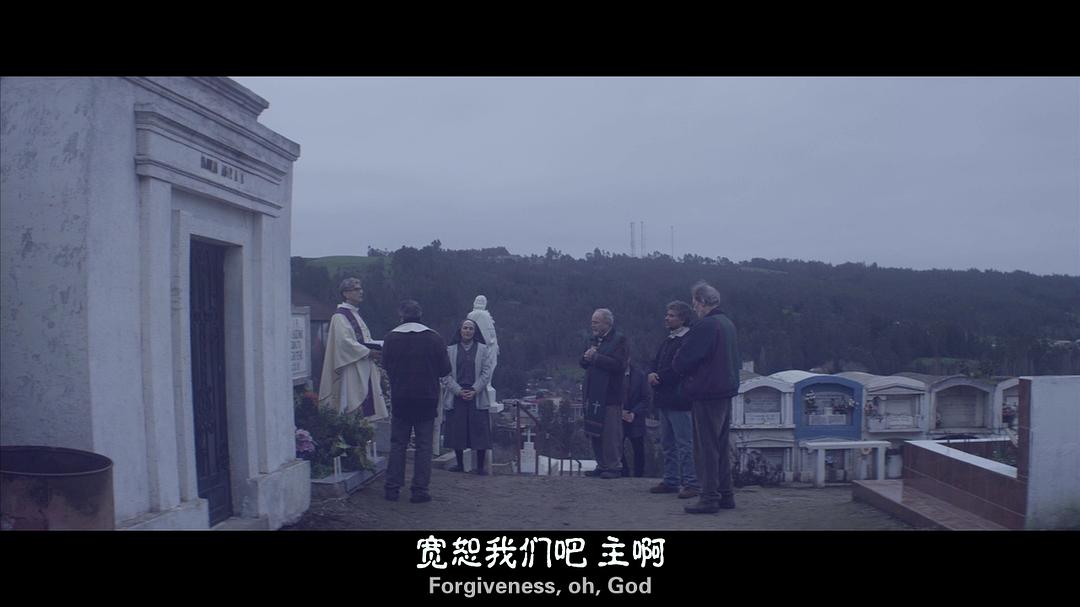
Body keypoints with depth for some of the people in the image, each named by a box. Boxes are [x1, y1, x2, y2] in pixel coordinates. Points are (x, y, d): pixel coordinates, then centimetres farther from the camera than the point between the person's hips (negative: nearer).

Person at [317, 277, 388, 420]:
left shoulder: (355, 314, 19)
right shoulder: (340, 316, -10)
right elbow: (344, 342, -20)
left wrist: (374, 348, 5)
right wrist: (368, 352, -17)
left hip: (363, 370, 9)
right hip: (351, 370, -9)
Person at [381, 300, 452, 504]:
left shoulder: (391, 338, -5)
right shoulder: (435, 338, -7)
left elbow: (386, 366, 4)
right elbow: (445, 369, -3)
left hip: (400, 397, 1)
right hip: (427, 398, -1)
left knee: (397, 444, 11)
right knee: (424, 445, 5)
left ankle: (392, 488, 12)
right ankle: (420, 490, 5)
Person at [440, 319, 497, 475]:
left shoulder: (484, 350, 7)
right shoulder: (450, 350, 7)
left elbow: (486, 373, 1)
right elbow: (446, 374, 1)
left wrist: (474, 390, -11)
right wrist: (458, 390, -11)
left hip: (477, 396, -1)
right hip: (456, 396, 1)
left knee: (480, 431, -3)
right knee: (457, 431, 2)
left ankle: (480, 466, 5)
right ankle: (460, 464, 16)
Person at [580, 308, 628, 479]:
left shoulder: (619, 340, -7)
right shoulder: (596, 340, 19)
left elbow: (618, 364, -21)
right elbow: (583, 363, 21)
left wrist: (595, 357, -17)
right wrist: (586, 357, -2)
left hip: (609, 395, -8)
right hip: (594, 394, 8)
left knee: (611, 434, -5)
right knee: (595, 433, 11)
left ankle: (614, 467, 4)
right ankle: (602, 465, 19)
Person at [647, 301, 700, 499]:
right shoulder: (668, 340, 18)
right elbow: (655, 362, 19)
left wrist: (659, 377, -10)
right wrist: (652, 374, -3)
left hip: (679, 400, -10)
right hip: (664, 400, 10)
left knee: (685, 444, -6)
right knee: (667, 444, 14)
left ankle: (691, 483, -1)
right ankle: (671, 481, 23)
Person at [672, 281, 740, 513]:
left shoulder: (705, 325, -17)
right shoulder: (728, 324, 12)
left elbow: (682, 361, -19)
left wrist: (677, 365, 4)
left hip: (707, 393, -9)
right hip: (726, 391, 9)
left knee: (706, 448, -3)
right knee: (722, 446, 16)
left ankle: (710, 498, -1)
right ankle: (725, 494, 22)